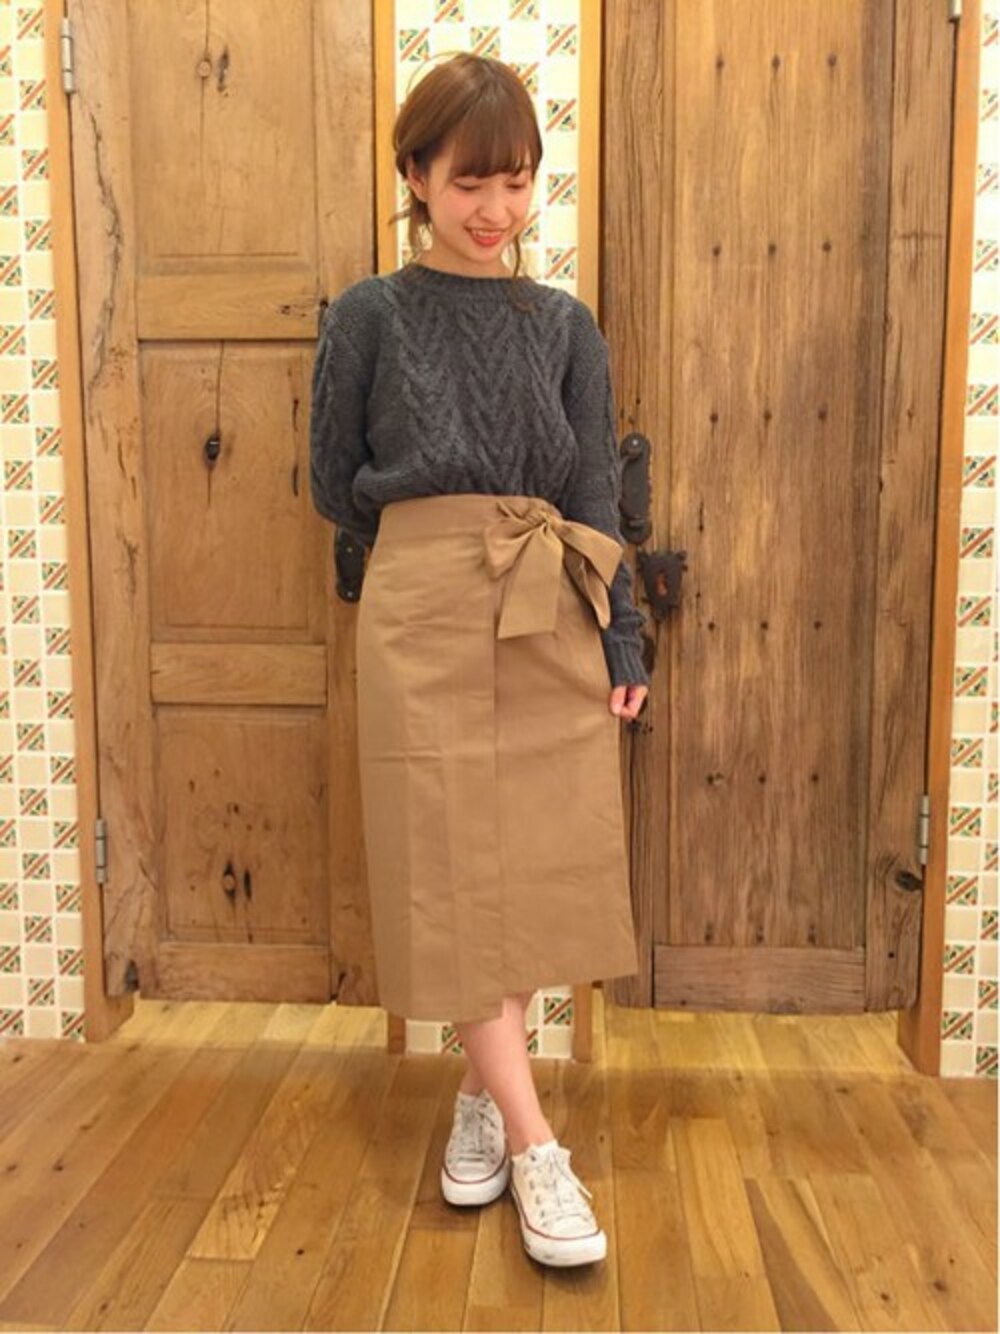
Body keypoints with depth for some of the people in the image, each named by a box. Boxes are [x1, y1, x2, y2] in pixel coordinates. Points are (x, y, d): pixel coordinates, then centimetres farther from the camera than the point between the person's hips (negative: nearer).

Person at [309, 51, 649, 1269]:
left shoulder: (567, 326, 7)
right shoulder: (370, 316, 0)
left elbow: (597, 500, 5)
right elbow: (334, 485, 5)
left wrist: (624, 640, 1)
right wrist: (437, 541, 4)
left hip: (553, 626, 3)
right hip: (427, 622, -2)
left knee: (540, 870, 7)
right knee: (459, 875, -2)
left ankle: (482, 1091, 28)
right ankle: (533, 1143, 9)